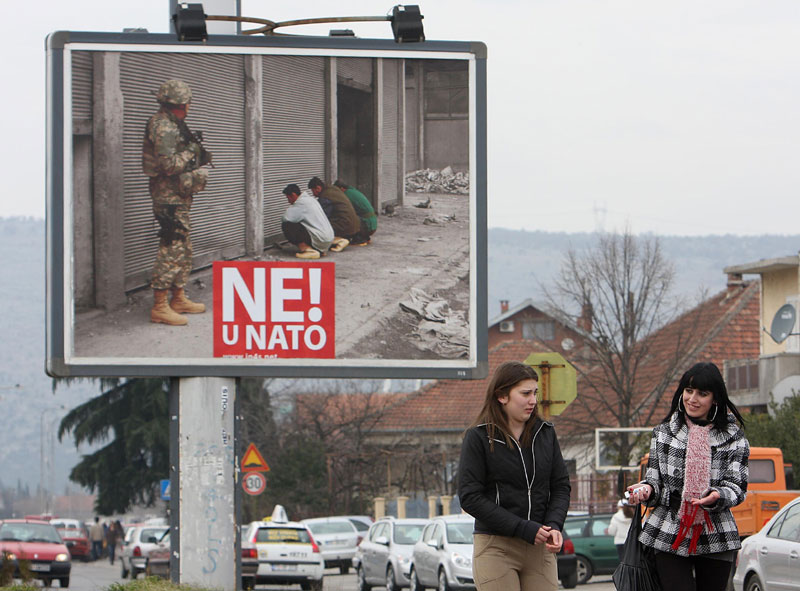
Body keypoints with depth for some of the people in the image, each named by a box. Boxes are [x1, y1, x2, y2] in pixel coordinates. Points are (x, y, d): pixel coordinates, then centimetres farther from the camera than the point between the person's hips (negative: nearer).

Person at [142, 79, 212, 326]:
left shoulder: (172, 125, 16)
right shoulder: (163, 127, -17)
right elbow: (169, 164, -24)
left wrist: (198, 156, 12)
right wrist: (191, 152, -12)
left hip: (179, 195, 11)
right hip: (169, 196, -11)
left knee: (184, 249, 17)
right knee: (171, 249, -11)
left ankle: (179, 299, 25)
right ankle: (159, 307, -11)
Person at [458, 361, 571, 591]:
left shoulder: (545, 433, 10)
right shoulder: (479, 437, -4)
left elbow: (561, 486, 12)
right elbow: (470, 497, -9)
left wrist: (554, 525, -9)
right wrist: (523, 529, -16)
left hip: (540, 548, 4)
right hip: (495, 547, -4)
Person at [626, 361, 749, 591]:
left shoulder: (734, 438, 5)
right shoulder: (663, 433, 10)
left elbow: (737, 488, 0)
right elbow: (655, 478, 12)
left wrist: (716, 497, -21)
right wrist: (646, 490, -11)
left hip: (716, 538, 0)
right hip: (670, 537, 0)